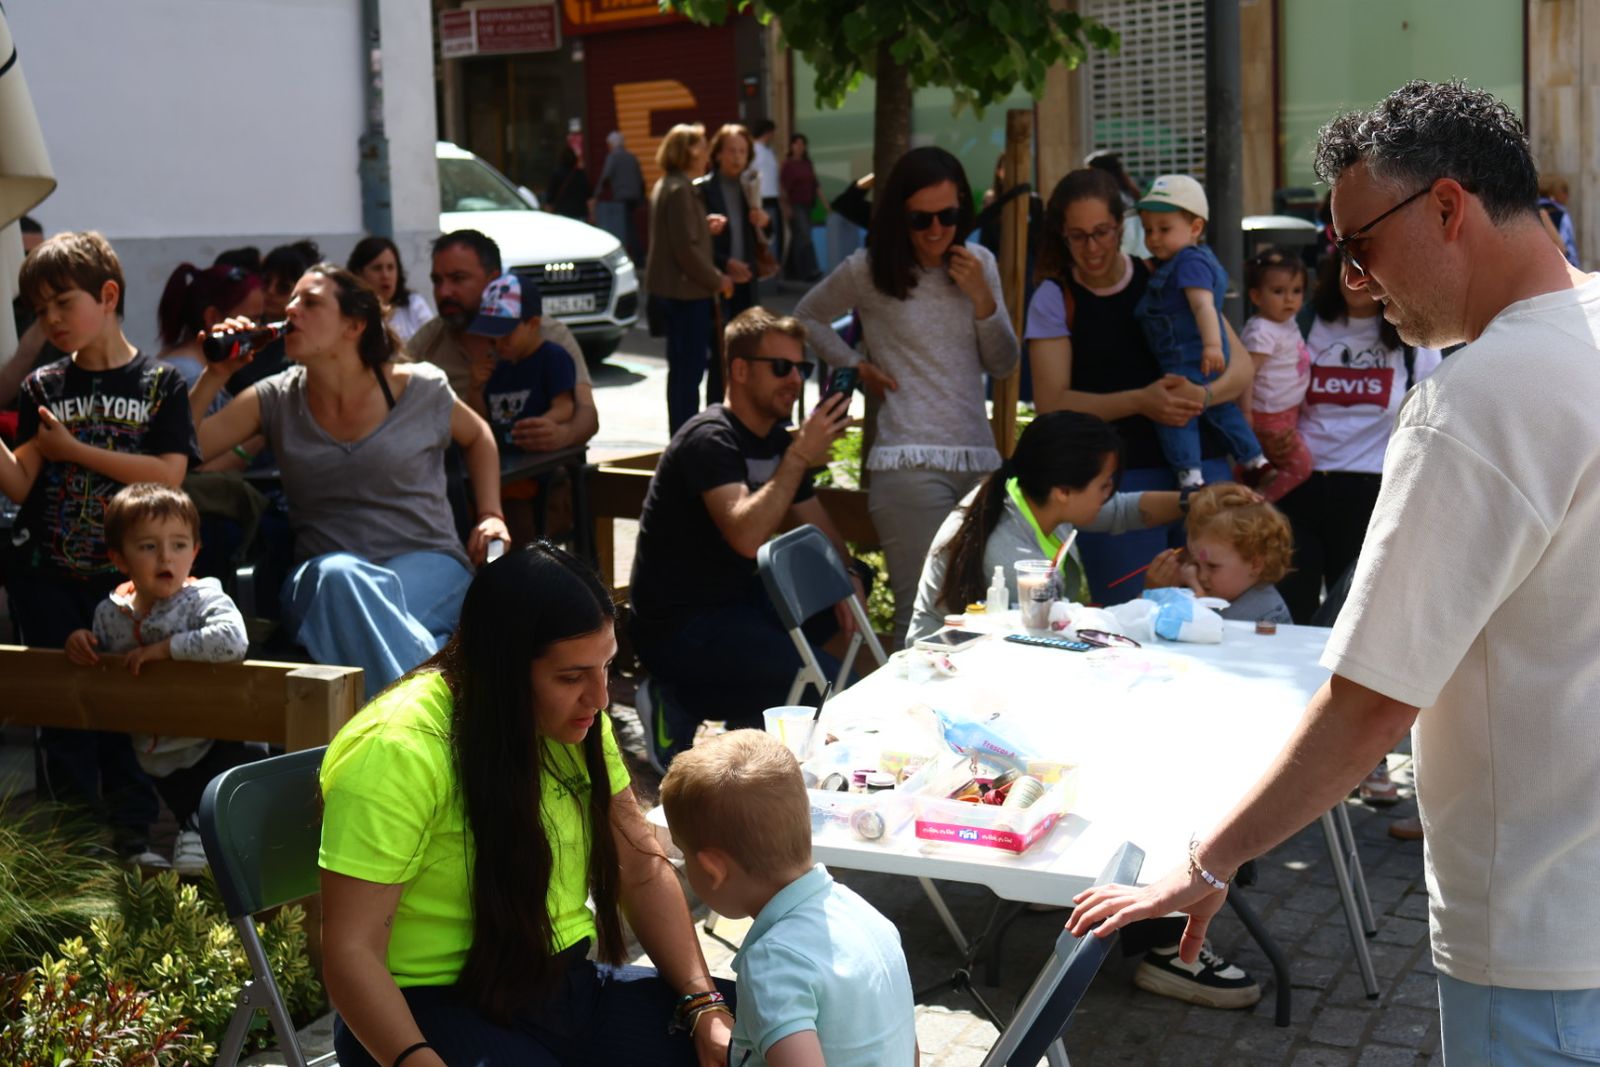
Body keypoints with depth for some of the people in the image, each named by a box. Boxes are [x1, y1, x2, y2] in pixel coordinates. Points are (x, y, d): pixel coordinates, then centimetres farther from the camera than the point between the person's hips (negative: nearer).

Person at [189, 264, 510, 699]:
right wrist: (215, 374, -5)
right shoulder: (275, 399, 6)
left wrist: (491, 515, 10)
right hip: (320, 580, 2)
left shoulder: (417, 388, 2)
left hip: (428, 566, -2)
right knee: (338, 575, -36)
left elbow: (478, 436, 22)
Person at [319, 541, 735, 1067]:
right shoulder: (399, 751, -19)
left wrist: (705, 1005, -7)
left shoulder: (576, 722, 3)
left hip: (567, 983, 7)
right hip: (441, 1006, -6)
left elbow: (641, 869, 6)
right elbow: (351, 951, -20)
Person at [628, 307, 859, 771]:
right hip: (678, 625, -10)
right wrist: (800, 455, -29)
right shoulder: (710, 438, -18)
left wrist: (848, 581, -4)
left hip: (737, 602, 10)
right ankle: (679, 706, -6)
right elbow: (746, 536, -33)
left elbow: (821, 533, 17)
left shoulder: (778, 440, 10)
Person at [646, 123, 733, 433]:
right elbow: (686, 247, -21)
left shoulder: (666, 185, 14)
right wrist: (716, 280, -13)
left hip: (674, 288, 11)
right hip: (686, 288, -11)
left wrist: (707, 227, 6)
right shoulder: (680, 189, -17)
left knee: (683, 366, 16)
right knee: (690, 366, -6)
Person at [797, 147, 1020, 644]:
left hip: (980, 458, 5)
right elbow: (807, 317, 15)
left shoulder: (980, 265, 11)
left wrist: (982, 298, -4)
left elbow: (1003, 365, 10)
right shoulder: (869, 270, -1)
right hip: (911, 461, -5)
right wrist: (856, 366, 2)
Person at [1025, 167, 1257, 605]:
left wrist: (1202, 394, -16)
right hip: (1113, 476, -2)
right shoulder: (1054, 299, 4)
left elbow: (1241, 369, 6)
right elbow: (1051, 402, -6)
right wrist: (1140, 401, -17)